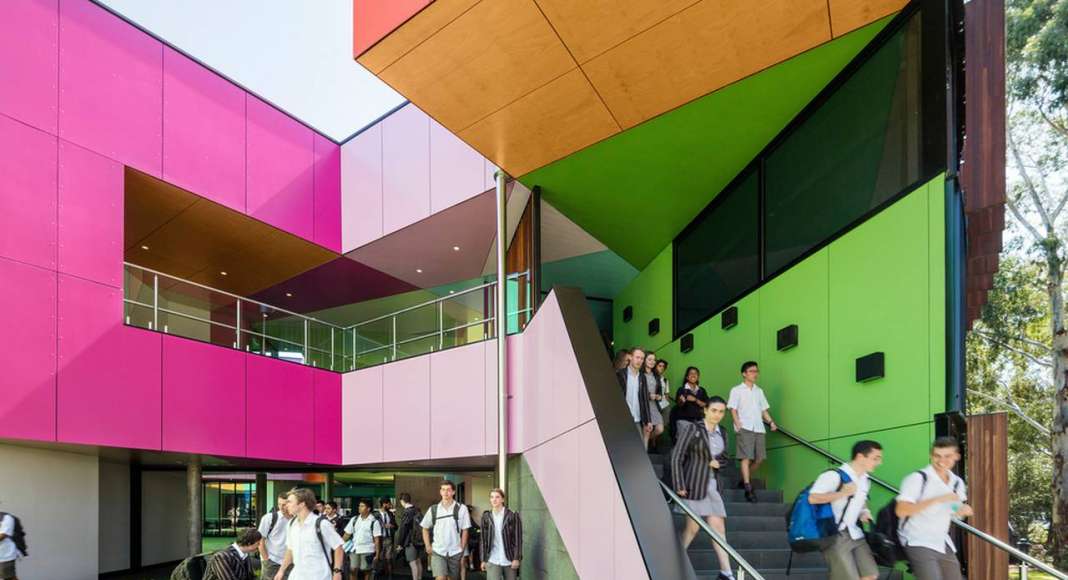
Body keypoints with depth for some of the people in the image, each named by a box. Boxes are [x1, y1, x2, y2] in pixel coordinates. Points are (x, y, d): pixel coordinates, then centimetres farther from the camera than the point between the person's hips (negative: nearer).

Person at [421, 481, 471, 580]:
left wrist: (462, 549, -4)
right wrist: (428, 547, 4)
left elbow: (465, 530, 0)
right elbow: (425, 529, 12)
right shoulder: (433, 509, 1)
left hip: (455, 552, 0)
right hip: (438, 551, 0)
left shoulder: (461, 508, -4)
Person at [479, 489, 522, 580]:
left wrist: (516, 558, -10)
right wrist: (483, 560, 4)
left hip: (510, 560, -1)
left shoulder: (513, 516, -3)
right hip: (492, 561, 1)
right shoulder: (486, 517, 4)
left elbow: (518, 539, -4)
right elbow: (483, 539, 6)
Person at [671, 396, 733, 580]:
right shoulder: (692, 429, -8)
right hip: (693, 483, -6)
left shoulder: (722, 434, 10)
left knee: (718, 526, 1)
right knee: (693, 527, -1)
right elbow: (677, 457, -10)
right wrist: (679, 486, -15)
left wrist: (717, 462, -3)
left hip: (712, 485, 6)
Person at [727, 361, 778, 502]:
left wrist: (771, 422, 5)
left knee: (759, 458, 3)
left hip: (758, 428, 6)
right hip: (744, 428, -5)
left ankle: (744, 480, 23)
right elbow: (733, 409, -2)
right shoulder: (737, 390, 4)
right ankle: (748, 488, -11)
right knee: (746, 457, -11)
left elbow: (763, 409, 21)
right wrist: (738, 423, -17)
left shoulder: (759, 391, 20)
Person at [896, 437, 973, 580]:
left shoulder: (957, 483, 7)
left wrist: (963, 511, -4)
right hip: (918, 543, -8)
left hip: (942, 544, 8)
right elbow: (901, 511, -25)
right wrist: (937, 499, -28)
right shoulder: (918, 478, -15)